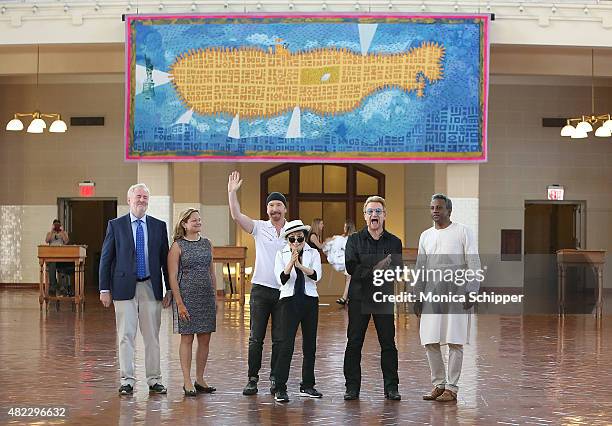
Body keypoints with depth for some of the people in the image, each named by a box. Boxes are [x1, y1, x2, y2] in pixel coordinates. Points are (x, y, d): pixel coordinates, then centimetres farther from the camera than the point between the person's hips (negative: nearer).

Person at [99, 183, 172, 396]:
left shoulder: (159, 226, 8)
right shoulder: (116, 225, 3)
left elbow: (165, 259, 10)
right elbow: (106, 258, 3)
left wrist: (169, 289, 5)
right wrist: (104, 289, -3)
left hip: (151, 288, 2)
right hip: (125, 288, -2)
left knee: (152, 337, 6)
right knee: (126, 336, -1)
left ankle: (154, 380, 13)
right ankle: (127, 380, 4)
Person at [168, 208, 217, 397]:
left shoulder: (207, 243, 11)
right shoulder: (177, 246, -5)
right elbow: (172, 276, -8)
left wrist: (215, 297, 11)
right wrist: (179, 303, -14)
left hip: (206, 297, 5)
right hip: (187, 296, -5)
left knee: (205, 339, 6)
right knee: (187, 339, -1)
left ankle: (200, 379, 16)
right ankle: (187, 382, 4)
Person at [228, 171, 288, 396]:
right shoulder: (259, 228, 3)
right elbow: (236, 216, -7)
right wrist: (232, 192, -13)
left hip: (284, 291, 0)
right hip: (261, 289, 0)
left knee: (280, 339, 5)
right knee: (256, 337, 3)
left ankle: (276, 380, 14)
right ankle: (252, 379, 10)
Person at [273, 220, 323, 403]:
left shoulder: (313, 253, 6)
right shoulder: (281, 254, 3)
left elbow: (316, 275, -10)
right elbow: (281, 279, -10)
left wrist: (300, 265, -25)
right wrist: (291, 262, -25)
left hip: (310, 300, 3)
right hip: (289, 300, -2)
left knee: (310, 344, 7)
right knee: (287, 344, -10)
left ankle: (307, 386, 18)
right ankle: (280, 388, -7)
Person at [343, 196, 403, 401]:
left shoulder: (394, 242, 8)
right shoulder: (354, 240, 5)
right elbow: (351, 268, -9)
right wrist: (376, 268, -18)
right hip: (359, 298, -1)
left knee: (388, 343, 2)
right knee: (354, 343, 1)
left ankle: (391, 387, 10)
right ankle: (352, 387, 7)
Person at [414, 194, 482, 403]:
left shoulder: (463, 232, 0)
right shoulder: (426, 236, 14)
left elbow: (473, 264, -4)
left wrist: (471, 291, -12)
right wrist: (418, 297, 12)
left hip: (456, 291, -5)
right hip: (432, 292, 5)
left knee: (454, 341, -3)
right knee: (430, 341, 3)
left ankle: (452, 387, 4)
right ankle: (438, 384, 15)